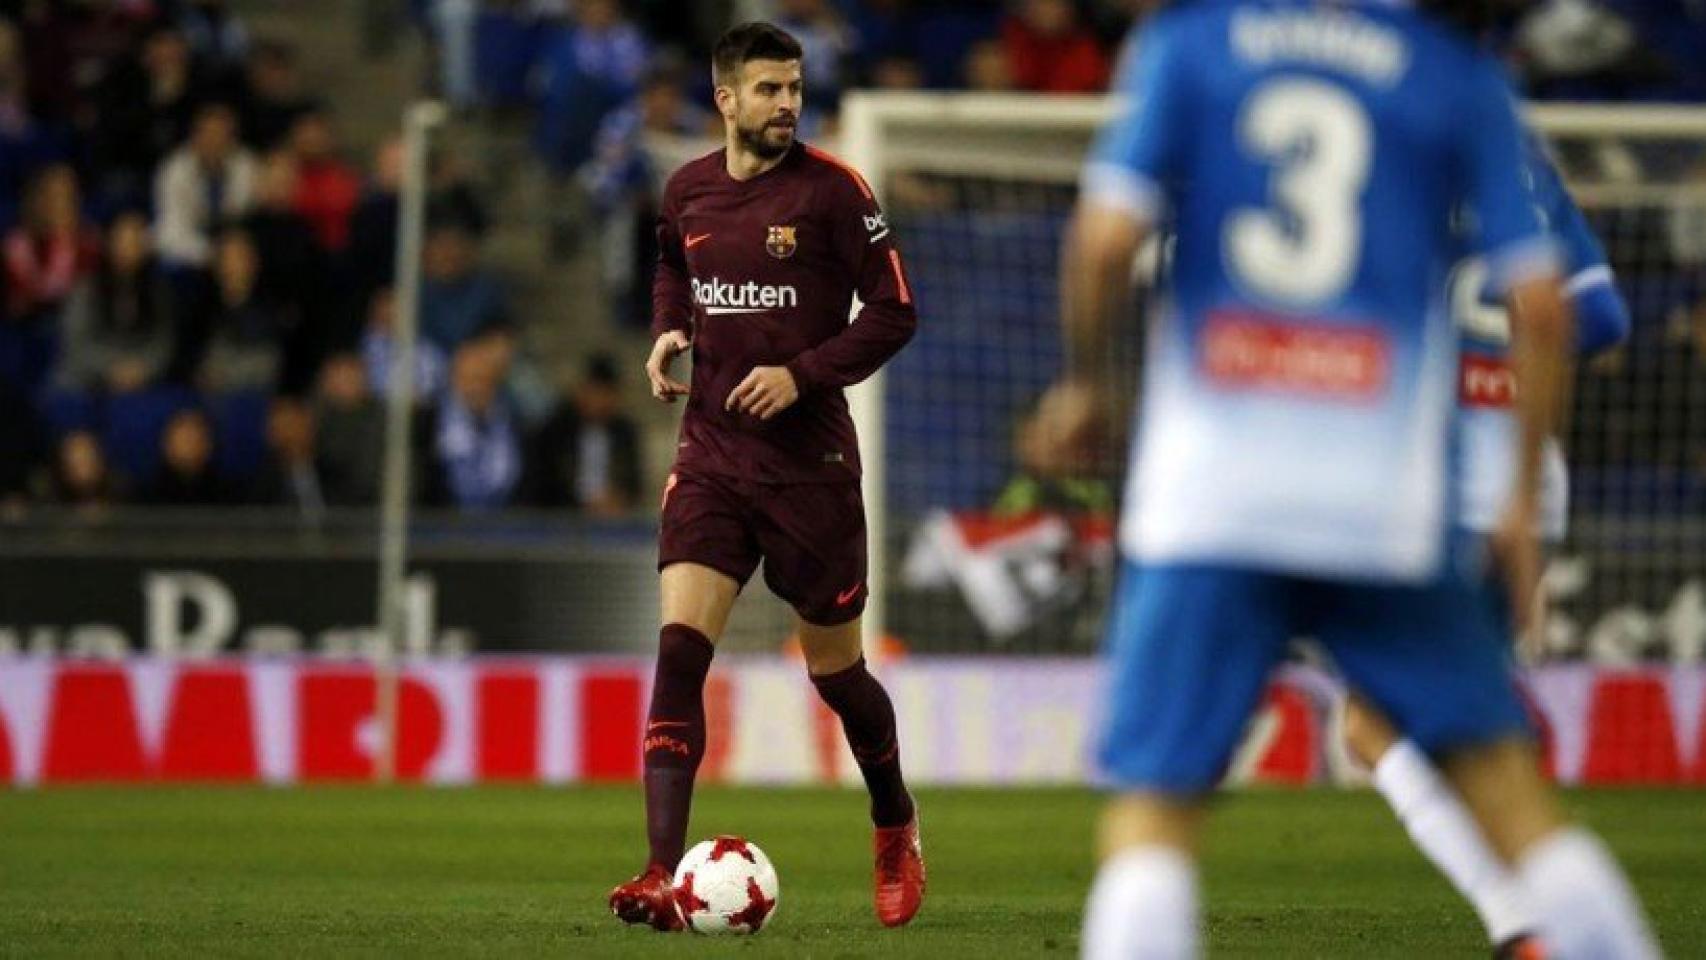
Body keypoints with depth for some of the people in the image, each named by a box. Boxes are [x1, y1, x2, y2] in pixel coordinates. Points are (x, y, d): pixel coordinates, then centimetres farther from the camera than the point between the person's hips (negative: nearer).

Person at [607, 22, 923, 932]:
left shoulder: (831, 190, -9)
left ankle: (894, 824, 39)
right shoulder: (687, 191, 5)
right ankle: (663, 876, -19)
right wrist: (668, 332, 6)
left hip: (810, 462, -3)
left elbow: (894, 311, -6)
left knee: (835, 671, 9)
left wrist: (803, 375, -17)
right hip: (711, 456, 3)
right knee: (679, 650, -14)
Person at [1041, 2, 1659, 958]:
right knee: (1504, 776, 12)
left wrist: (1084, 380, 13)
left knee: (1154, 805, -1)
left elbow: (1106, 238, -6)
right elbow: (1540, 306, 3)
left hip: (1205, 493, -1)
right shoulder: (1461, 78, 7)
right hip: (1388, 502, 1)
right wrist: (1525, 500, 12)